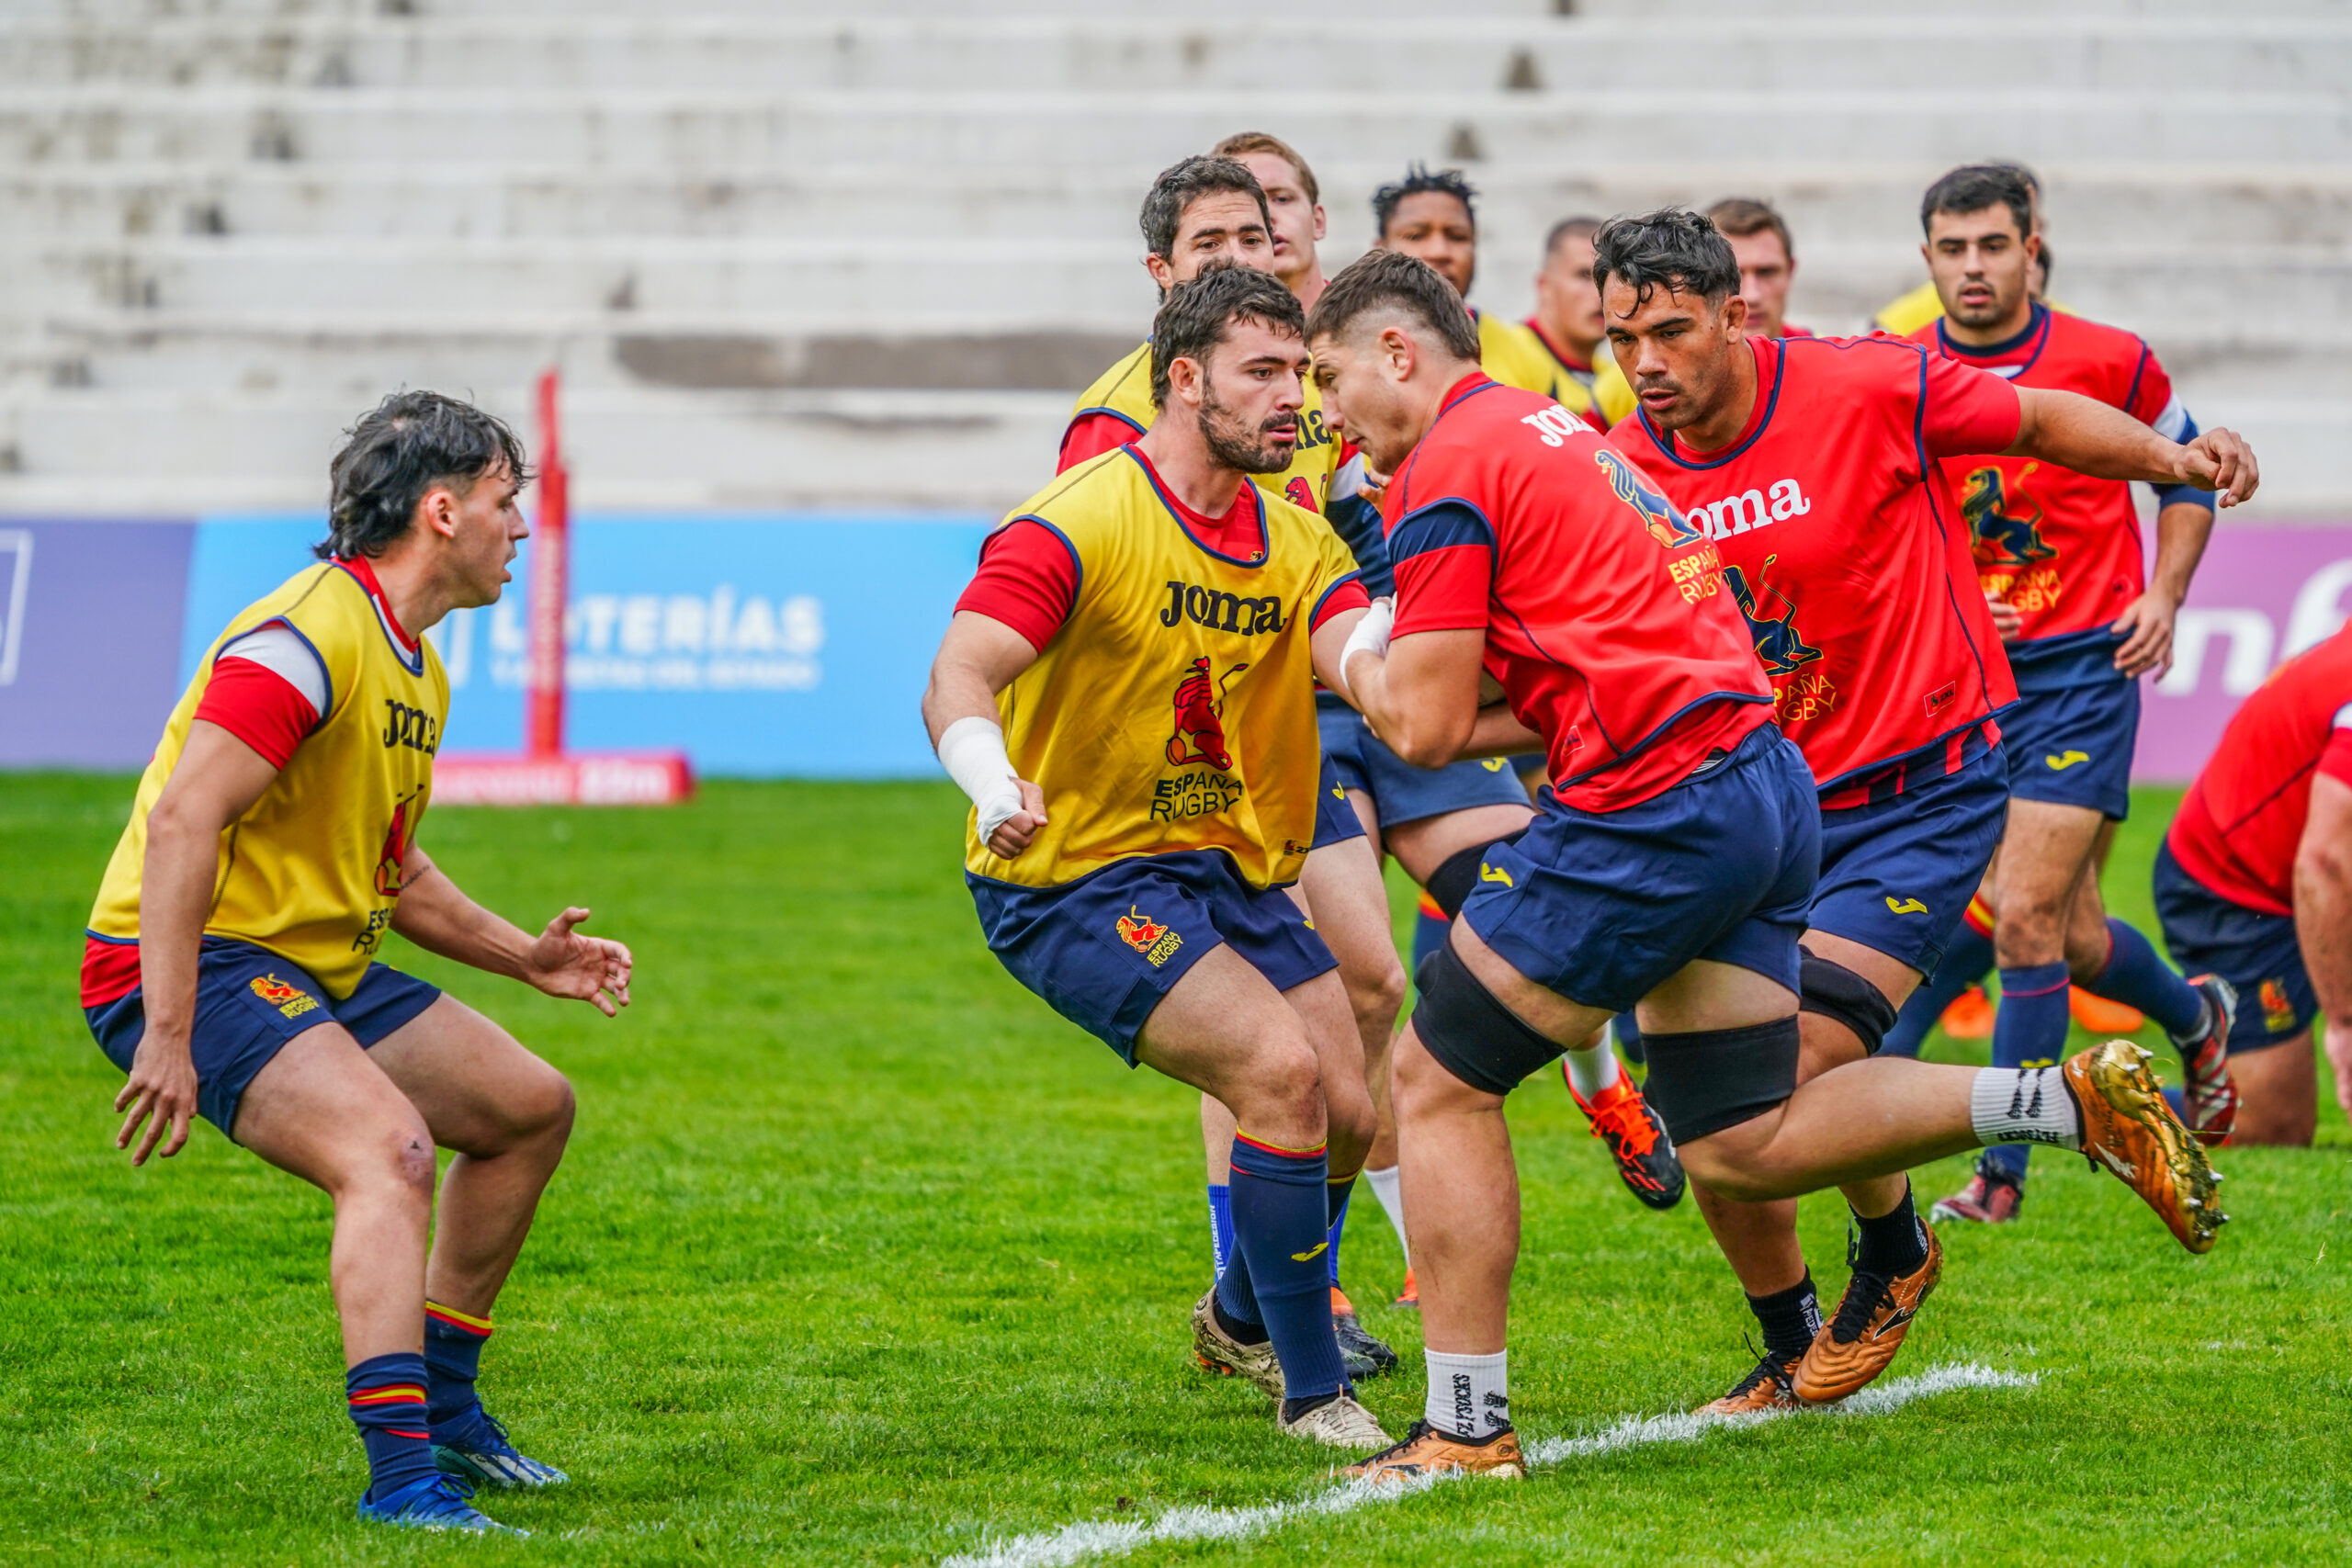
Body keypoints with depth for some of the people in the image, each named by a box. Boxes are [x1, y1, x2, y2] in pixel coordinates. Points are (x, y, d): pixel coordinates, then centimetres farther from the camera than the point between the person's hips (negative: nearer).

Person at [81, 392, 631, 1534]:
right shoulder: (309, 637, -19)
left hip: (317, 967, 11)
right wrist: (167, 1038, -30)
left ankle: (440, 1406, 25)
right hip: (201, 967, -11)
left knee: (530, 1107, 15)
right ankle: (400, 1471, -37)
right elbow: (179, 820, -26)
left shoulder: (418, 667, 15)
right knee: (390, 1145, -30)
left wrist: (527, 958, 15)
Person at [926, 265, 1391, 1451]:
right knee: (1280, 1066, -23)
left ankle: (1242, 1318, 34)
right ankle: (1310, 1388, -9)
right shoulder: (1083, 520, -17)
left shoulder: (1295, 540, 5)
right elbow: (959, 675, -28)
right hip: (1075, 875, -7)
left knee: (1346, 1111, 2)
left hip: (1230, 865, 7)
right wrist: (994, 784, -49)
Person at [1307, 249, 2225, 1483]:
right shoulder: (1552, 433, 24)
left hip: (1657, 812, -9)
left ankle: (1467, 1429, 2)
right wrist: (1414, 689, 18)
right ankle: (2075, 1102, 6)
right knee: (1738, 1149, 11)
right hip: (1761, 785, 9)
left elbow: (1426, 727, -10)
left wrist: (1362, 667, 11)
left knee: (1437, 1080, 2)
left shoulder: (1447, 470, -6)